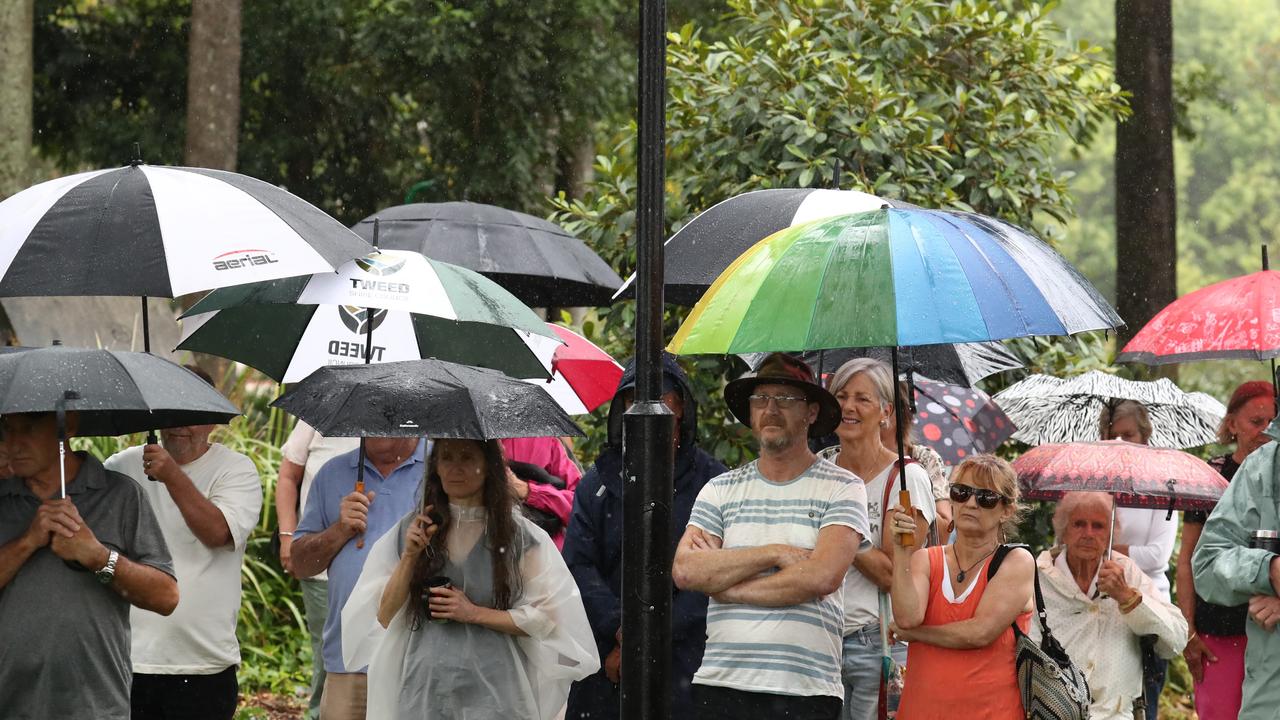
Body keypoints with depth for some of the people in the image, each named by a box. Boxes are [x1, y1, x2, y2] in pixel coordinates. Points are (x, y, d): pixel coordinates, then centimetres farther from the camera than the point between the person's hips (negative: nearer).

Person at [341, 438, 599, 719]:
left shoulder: (520, 535, 1)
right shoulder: (412, 529, 9)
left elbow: (545, 619, -2)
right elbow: (383, 616, 6)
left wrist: (474, 613, -9)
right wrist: (409, 556, -6)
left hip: (493, 693, -2)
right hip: (424, 692, 2)